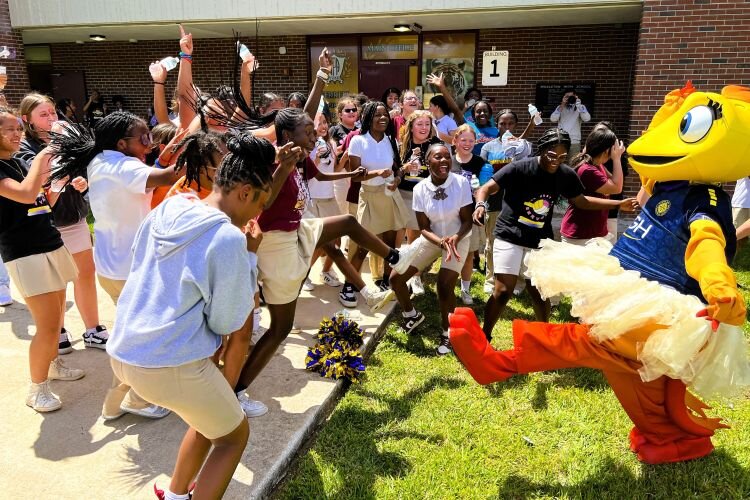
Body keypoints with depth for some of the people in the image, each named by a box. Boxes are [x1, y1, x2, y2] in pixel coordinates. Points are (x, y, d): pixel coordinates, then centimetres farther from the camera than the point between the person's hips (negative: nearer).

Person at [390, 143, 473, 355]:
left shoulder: (461, 183, -19)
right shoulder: (420, 188, -13)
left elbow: (467, 220, -13)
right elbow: (424, 227, -8)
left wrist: (455, 238, -32)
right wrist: (441, 242, -27)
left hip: (457, 238, -3)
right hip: (432, 239, 3)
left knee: (444, 285, -22)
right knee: (396, 277, -2)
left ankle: (447, 333, 6)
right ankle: (412, 315, 28)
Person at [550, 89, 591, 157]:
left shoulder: (580, 107, 6)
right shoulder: (560, 107, 10)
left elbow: (587, 118, -12)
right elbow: (553, 119, -7)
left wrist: (578, 104, -13)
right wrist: (562, 105, -9)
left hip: (575, 142, -1)